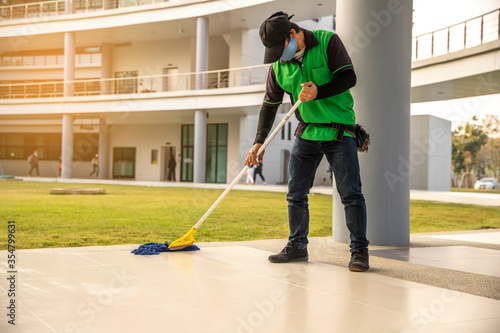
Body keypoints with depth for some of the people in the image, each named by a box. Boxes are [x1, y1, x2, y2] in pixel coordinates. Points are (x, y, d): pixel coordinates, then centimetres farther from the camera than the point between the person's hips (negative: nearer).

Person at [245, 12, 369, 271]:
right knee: (296, 193, 6)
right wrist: (258, 142, 3)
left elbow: (348, 77, -13)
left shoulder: (328, 41, -9)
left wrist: (318, 92, -27)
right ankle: (297, 246, 20)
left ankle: (359, 250, 3)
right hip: (306, 133, 4)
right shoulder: (278, 65, 2)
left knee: (350, 192, -5)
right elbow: (270, 105, 8)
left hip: (340, 130, -4)